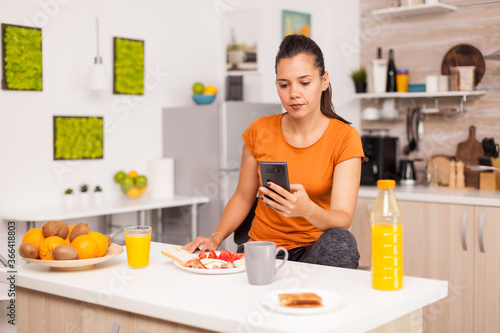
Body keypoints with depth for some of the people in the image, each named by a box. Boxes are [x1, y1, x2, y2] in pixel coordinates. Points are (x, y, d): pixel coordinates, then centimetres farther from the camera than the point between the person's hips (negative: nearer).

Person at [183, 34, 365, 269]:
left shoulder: (345, 138, -7)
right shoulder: (259, 131, 2)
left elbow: (343, 221, -17)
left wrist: (308, 209, -39)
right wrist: (215, 238, -4)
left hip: (316, 249, -2)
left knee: (340, 240, -35)